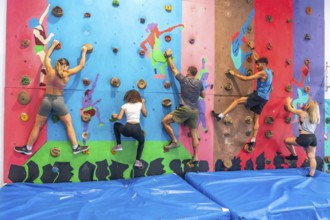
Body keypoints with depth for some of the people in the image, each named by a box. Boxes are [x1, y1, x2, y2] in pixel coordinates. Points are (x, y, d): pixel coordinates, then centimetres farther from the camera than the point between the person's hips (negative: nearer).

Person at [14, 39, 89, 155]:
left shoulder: (50, 71, -5)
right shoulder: (67, 74, -8)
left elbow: (47, 56, 13)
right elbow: (81, 65, 3)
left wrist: (53, 45, 25)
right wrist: (84, 52, 15)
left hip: (47, 100, 2)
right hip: (59, 101, -1)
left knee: (37, 126, 13)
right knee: (69, 124, 11)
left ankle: (27, 149, 25)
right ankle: (76, 147, 12)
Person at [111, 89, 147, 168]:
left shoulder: (124, 106, 11)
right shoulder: (140, 104, 14)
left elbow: (119, 118, 3)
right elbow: (145, 114, 25)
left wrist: (115, 116, 26)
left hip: (127, 129, 0)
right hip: (137, 129, 1)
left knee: (116, 125, 33)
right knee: (142, 141, 34)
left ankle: (119, 145, 25)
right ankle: (138, 161, 16)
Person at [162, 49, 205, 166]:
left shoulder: (183, 80, -5)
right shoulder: (199, 83, 5)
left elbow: (173, 68, 7)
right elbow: (203, 95, 17)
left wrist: (169, 56, 18)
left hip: (184, 109, -5)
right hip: (195, 111, 5)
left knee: (165, 121, 5)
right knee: (194, 134, 10)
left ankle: (174, 141, 3)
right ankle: (195, 157, 12)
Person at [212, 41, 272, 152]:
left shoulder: (262, 73, -14)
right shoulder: (268, 71, 13)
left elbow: (246, 78, -18)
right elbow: (258, 59, 26)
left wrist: (234, 74, -8)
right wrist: (252, 49, 31)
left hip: (259, 96, -9)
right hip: (263, 98, 9)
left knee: (238, 101, -10)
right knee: (256, 119, 8)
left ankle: (220, 116, -16)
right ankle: (253, 142, 9)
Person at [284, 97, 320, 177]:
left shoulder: (302, 113, -3)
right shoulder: (315, 117, 12)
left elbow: (290, 109, 7)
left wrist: (289, 101, 23)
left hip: (304, 138, -7)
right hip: (313, 138, 7)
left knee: (286, 140, 9)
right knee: (311, 157, 12)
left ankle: (294, 156, 22)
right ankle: (311, 175, 16)